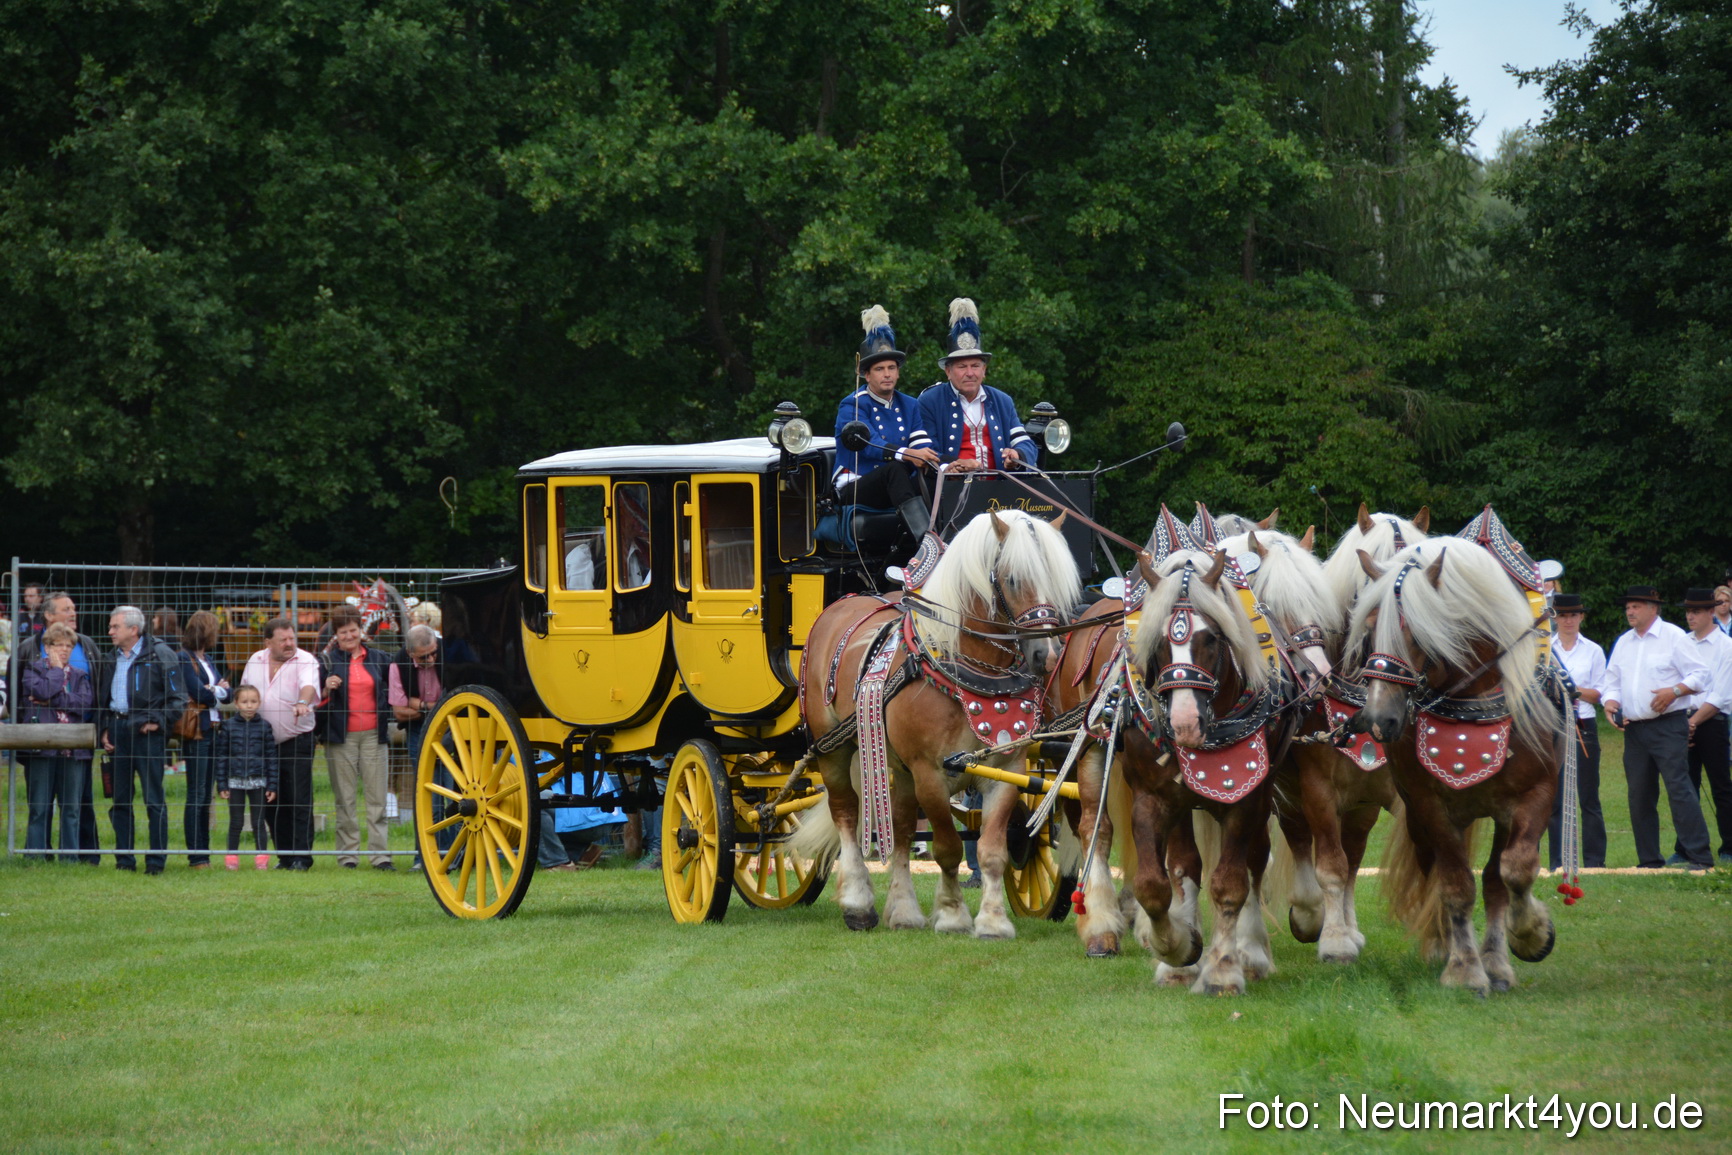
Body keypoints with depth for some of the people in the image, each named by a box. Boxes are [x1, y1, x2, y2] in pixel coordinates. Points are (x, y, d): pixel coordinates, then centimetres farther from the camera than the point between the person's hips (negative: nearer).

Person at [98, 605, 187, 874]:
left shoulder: (159, 655, -4)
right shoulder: (111, 660, 16)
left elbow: (177, 698, -5)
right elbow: (102, 699, 24)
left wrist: (159, 721, -13)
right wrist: (104, 729, 12)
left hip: (147, 731, -6)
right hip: (117, 730, 6)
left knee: (154, 799, -5)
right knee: (120, 799, 8)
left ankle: (157, 860, -1)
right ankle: (124, 859, 14)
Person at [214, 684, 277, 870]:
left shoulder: (264, 727, 3)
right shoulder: (229, 727, 2)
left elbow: (271, 757, 5)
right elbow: (220, 756, 4)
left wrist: (272, 785, 2)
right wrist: (222, 784, 0)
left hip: (258, 781, 0)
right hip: (235, 781, 0)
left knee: (258, 821, 2)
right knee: (236, 821, 4)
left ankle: (261, 855, 9)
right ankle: (232, 855, 12)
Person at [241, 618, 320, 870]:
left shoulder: (305, 661, -7)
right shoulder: (255, 662, 10)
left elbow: (308, 684, -26)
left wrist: (302, 702, -48)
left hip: (297, 742, -5)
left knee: (299, 799, -9)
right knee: (271, 802, 8)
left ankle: (301, 856, -7)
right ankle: (284, 855, 17)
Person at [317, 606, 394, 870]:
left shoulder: (377, 658, 11)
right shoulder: (327, 660, 5)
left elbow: (391, 690, 23)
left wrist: (386, 710, 6)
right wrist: (326, 689, -15)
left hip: (373, 734, 2)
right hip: (340, 738, -2)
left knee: (377, 798, -2)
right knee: (344, 799, 0)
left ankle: (380, 854, -1)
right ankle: (347, 855, 3)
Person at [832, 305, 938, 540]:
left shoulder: (910, 406, 15)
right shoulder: (852, 406, -3)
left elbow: (924, 446, 0)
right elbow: (869, 446, -21)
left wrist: (927, 457, -27)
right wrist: (909, 455, -38)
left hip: (894, 490, 5)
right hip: (854, 490, -5)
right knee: (894, 469, -36)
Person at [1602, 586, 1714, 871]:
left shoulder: (1673, 636, -1)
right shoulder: (1623, 643, 17)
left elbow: (1700, 674, -4)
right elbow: (1613, 681, 20)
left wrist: (1674, 691, -19)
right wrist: (1611, 702, -1)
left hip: (1668, 726, -7)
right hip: (1633, 728, 7)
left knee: (1678, 788, -14)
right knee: (1639, 796, 6)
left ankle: (1699, 857, -15)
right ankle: (1649, 860, 13)